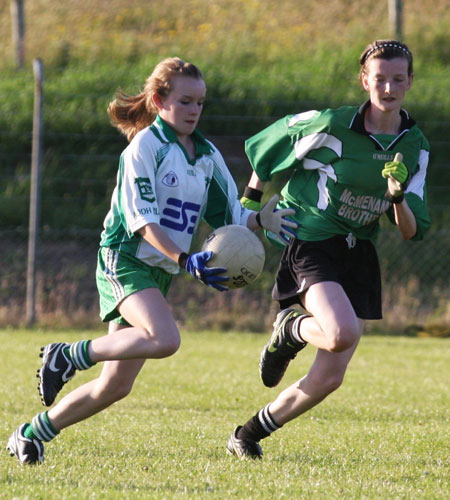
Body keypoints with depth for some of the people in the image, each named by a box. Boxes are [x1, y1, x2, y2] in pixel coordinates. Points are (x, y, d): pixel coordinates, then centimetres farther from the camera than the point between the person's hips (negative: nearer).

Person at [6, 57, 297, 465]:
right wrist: (186, 259, -25)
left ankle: (31, 434, 19)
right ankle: (69, 355, -16)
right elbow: (141, 218, -15)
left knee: (114, 387, 4)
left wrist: (261, 220, -9)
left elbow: (230, 213, 13)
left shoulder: (207, 154, 13)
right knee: (165, 339, -34)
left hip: (161, 273, 7)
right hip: (124, 260, -7)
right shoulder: (145, 147, -8)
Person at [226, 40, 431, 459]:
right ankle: (290, 329, 2)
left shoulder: (415, 148, 2)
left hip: (359, 259, 6)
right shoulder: (331, 125, -13)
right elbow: (265, 148, 2)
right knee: (343, 334, -33)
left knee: (328, 379, 1)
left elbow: (413, 232, 1)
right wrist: (250, 203, 8)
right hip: (311, 247, -6)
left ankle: (248, 435, 21)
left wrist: (398, 197, -19)